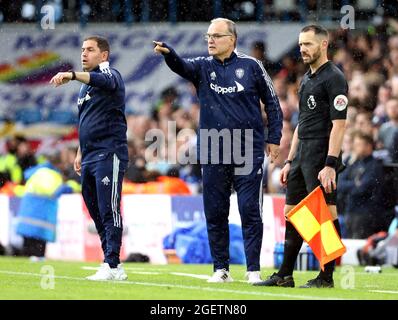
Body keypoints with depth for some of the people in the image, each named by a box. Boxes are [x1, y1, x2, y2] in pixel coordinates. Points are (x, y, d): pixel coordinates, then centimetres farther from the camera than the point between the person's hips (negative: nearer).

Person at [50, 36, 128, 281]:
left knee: (109, 210, -12)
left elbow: (103, 80, -32)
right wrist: (80, 153, 23)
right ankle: (114, 267, 12)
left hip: (109, 154, -9)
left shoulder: (110, 75, -6)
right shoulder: (85, 86, 21)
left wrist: (72, 75, -47)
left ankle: (111, 265, -13)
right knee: (96, 213, 8)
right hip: (89, 158, 9)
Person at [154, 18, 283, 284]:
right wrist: (168, 53, -38)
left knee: (250, 211, -3)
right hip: (213, 153, 3)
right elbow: (181, 66, -16)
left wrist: (274, 138, 3)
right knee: (215, 212, 5)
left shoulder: (250, 66, 2)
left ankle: (254, 270, 1)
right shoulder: (203, 67, 6)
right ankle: (221, 269, 14)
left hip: (249, 151, -3)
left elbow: (271, 102, 7)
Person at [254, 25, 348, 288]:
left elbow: (339, 124, -16)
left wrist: (330, 165, -22)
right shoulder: (307, 79, 19)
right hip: (302, 154, 10)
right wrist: (290, 161, 21)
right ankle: (285, 275, 14)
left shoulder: (334, 78, -10)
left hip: (322, 157, -10)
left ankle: (327, 277, -3)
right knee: (292, 212, 10)